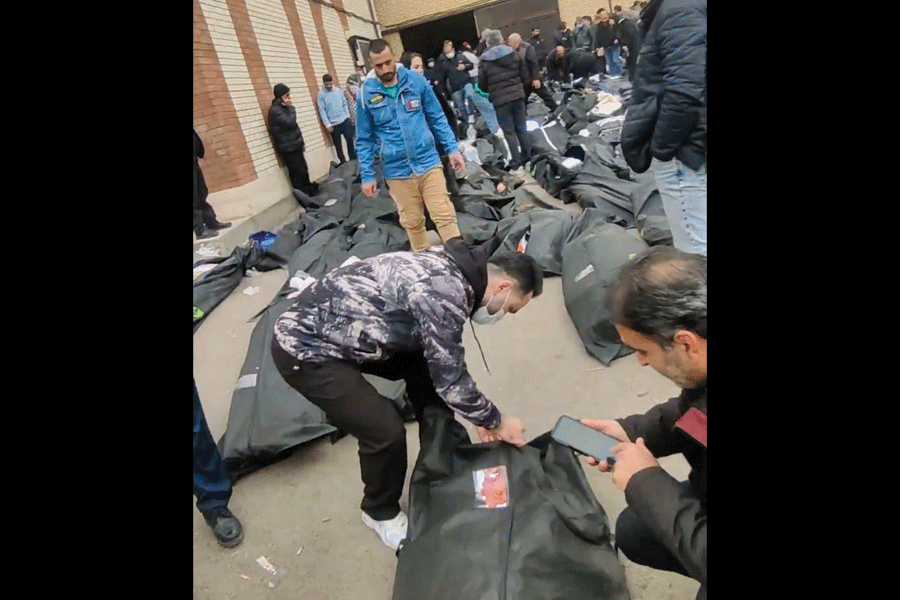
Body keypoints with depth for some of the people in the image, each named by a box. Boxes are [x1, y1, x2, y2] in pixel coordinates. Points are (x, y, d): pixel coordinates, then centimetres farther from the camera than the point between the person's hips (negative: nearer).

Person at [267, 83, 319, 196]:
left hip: (295, 146, 9)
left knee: (304, 172, 16)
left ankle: (310, 192, 28)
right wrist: (291, 108, -15)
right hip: (288, 149, -9)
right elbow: (290, 123, -28)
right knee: (299, 174, -7)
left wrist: (301, 142, 22)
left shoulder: (283, 108, 14)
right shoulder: (275, 110, -16)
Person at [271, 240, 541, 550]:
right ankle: (381, 512, 21)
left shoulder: (449, 269, 3)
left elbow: (444, 363, 13)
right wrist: (495, 420, -2)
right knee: (386, 431, -11)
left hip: (335, 328, 9)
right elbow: (450, 379, -19)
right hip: (304, 348, -9)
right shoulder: (446, 291, -27)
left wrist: (479, 414, 15)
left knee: (426, 364, 11)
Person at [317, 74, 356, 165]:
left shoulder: (339, 91, 6)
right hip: (333, 124, -3)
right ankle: (343, 161, 16)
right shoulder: (321, 95, -5)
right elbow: (322, 110, -6)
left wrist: (348, 116, 5)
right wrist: (327, 125, -9)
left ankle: (353, 159, 17)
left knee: (350, 140, 3)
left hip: (345, 121, 3)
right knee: (338, 145, 3)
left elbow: (345, 104, 13)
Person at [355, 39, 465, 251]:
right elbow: (364, 140, 3)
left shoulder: (416, 81, -1)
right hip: (397, 171, 0)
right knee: (412, 222, 11)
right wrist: (367, 175, 0)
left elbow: (437, 118, 7)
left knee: (444, 215, -1)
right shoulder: (366, 94, -3)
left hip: (428, 162, 0)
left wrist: (452, 148, 1)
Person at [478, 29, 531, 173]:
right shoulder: (514, 54, 4)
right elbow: (525, 77, 7)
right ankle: (528, 158, 20)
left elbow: (482, 85, 0)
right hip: (518, 96, 4)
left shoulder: (485, 61, -6)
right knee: (521, 129, 13)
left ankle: (517, 164, 1)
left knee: (509, 132, 1)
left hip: (500, 100, -3)